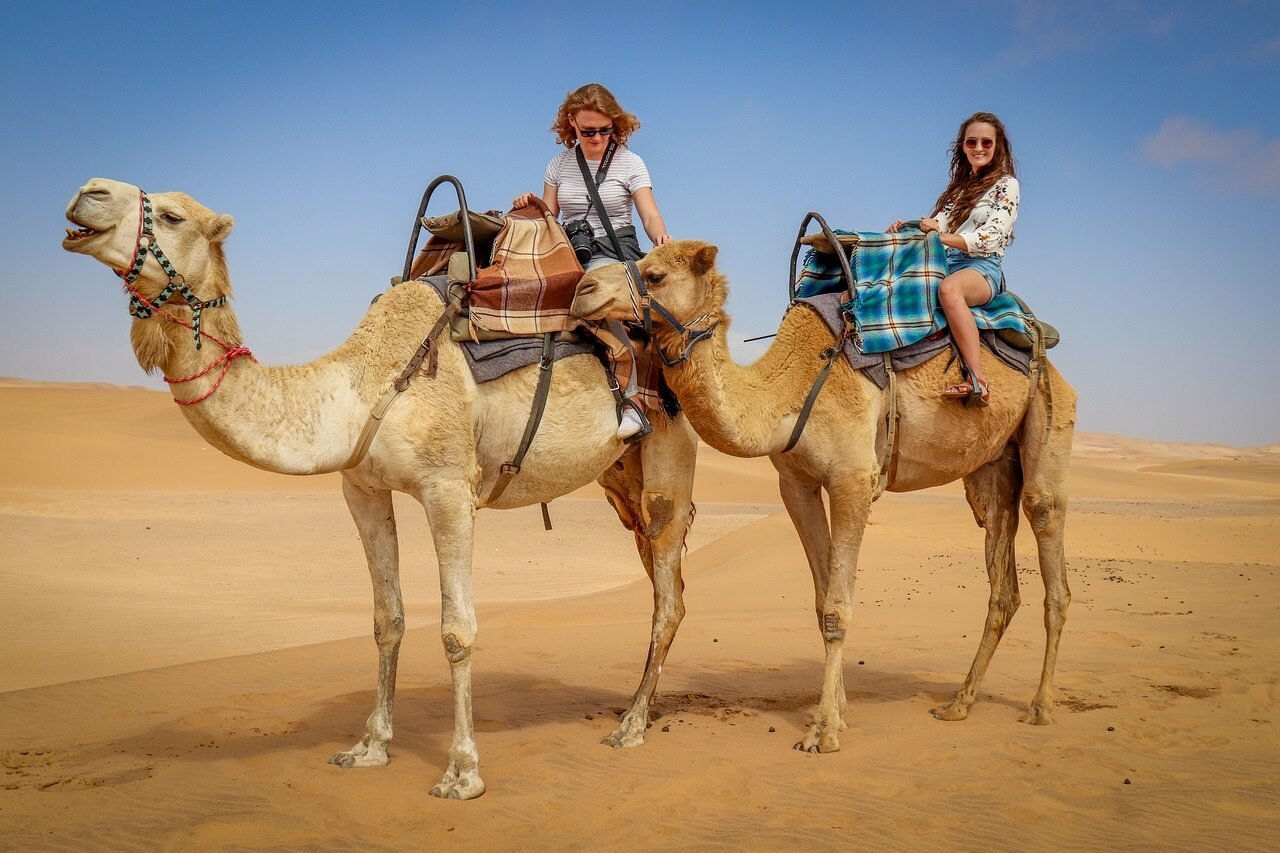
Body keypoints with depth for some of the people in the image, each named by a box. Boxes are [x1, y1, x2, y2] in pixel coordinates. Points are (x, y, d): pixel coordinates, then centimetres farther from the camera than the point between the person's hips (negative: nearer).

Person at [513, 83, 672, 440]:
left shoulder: (630, 163, 4)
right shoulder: (560, 164, 13)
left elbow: (650, 215, -5)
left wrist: (661, 237, -27)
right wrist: (529, 207, -8)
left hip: (615, 252, -4)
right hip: (570, 251, 4)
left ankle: (630, 398, -36)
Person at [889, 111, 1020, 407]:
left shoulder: (1006, 185, 5)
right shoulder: (961, 187, 25)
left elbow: (990, 237, -9)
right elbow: (938, 225, 17)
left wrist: (941, 235, -22)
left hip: (983, 267, -7)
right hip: (947, 263, 7)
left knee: (949, 287, -41)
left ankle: (977, 380, -47)